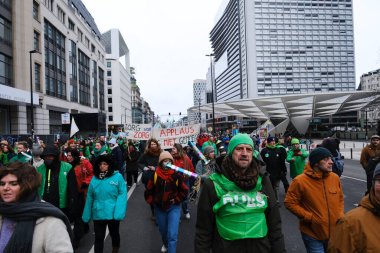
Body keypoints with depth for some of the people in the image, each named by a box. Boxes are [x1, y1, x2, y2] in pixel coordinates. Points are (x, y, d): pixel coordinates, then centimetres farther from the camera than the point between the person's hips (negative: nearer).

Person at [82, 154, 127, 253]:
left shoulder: (118, 176, -11)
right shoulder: (94, 178, 3)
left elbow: (122, 195, -14)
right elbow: (90, 197, 6)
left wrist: (119, 212, -24)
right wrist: (86, 215, 5)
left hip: (113, 213, -1)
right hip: (98, 214, 2)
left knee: (114, 234, 21)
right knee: (98, 237, 6)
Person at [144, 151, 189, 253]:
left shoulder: (176, 175, -15)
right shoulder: (155, 175, -10)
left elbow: (184, 190, -4)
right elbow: (149, 191, 2)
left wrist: (176, 200, -9)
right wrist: (152, 202, -2)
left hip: (174, 207, -3)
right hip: (159, 208, 3)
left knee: (172, 234, -11)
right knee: (163, 230, 24)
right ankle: (166, 244, 56)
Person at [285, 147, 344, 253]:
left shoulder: (335, 178, -3)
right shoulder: (300, 181, -19)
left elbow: (340, 198, 12)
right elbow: (290, 203, -14)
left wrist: (340, 215, 0)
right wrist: (310, 217, -18)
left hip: (335, 232, 5)